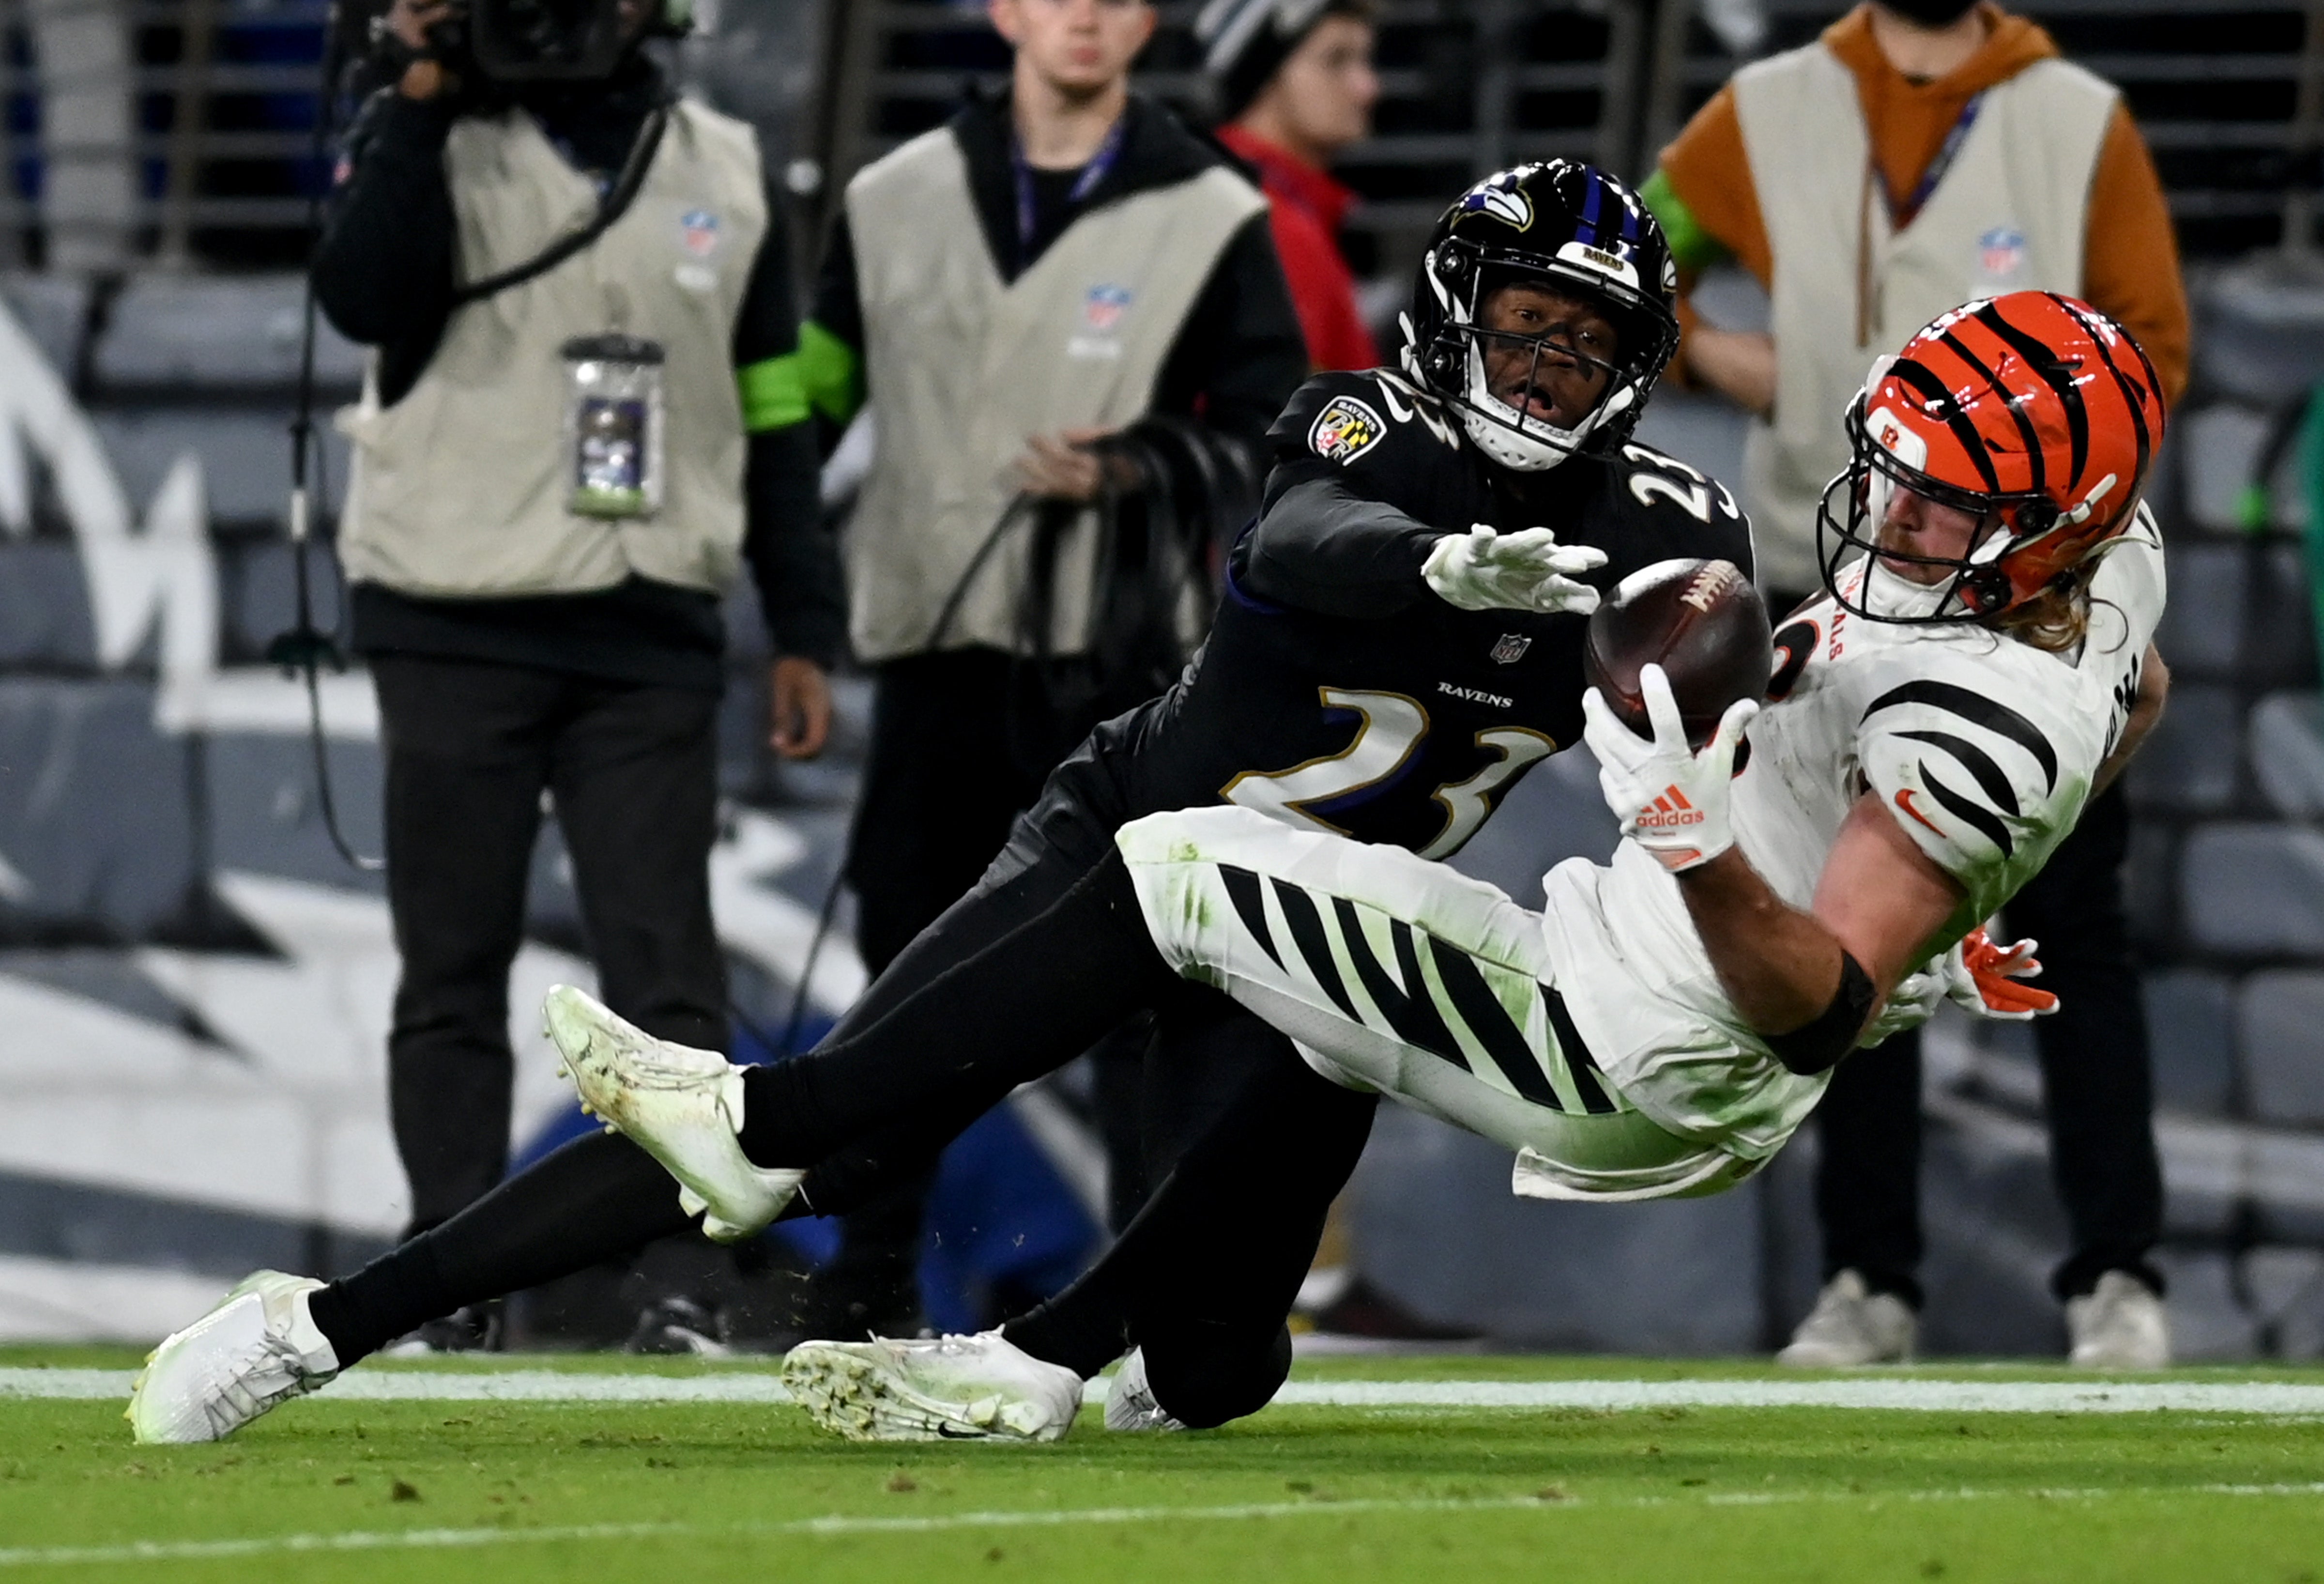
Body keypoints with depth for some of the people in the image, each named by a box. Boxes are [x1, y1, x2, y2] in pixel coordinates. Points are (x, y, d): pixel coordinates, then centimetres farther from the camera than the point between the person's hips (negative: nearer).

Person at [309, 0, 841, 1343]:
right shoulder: (431, 145, 3)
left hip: (652, 638, 2)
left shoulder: (727, 174, 11)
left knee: (671, 979, -4)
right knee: (456, 977, 2)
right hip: (457, 628, -2)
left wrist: (804, 631, 11)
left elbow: (774, 414, 15)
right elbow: (365, 299, -16)